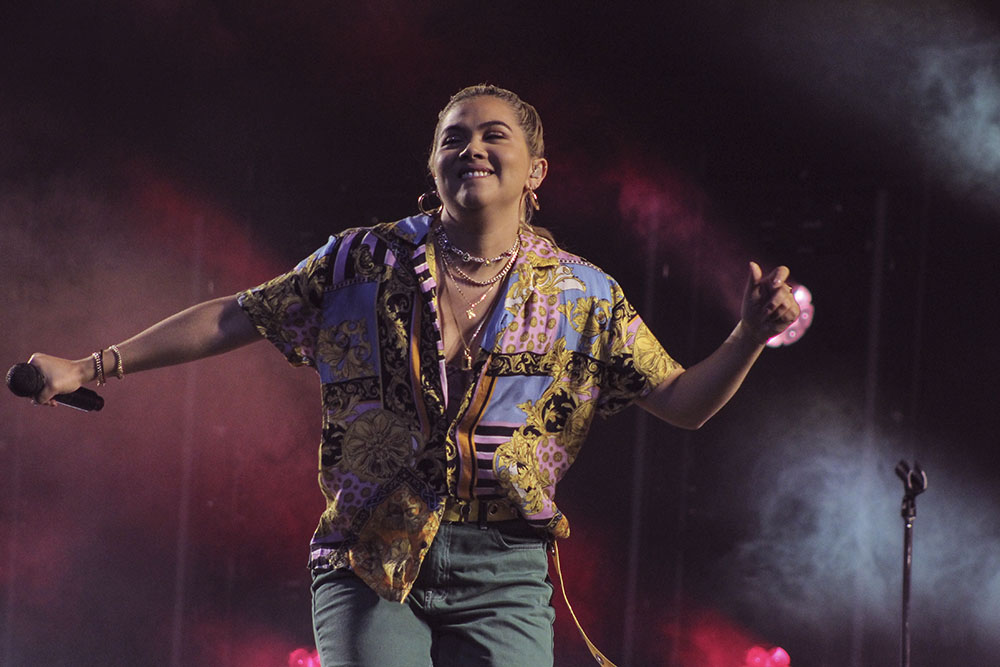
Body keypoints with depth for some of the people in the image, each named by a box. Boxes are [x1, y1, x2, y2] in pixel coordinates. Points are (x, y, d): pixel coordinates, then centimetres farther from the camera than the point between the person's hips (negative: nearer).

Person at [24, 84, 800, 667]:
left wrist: (751, 336, -10)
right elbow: (237, 318, 11)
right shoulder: (367, 262, 7)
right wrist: (93, 366, 8)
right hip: (369, 559, 0)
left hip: (502, 578, 0)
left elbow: (684, 402, 9)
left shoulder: (583, 298, 8)